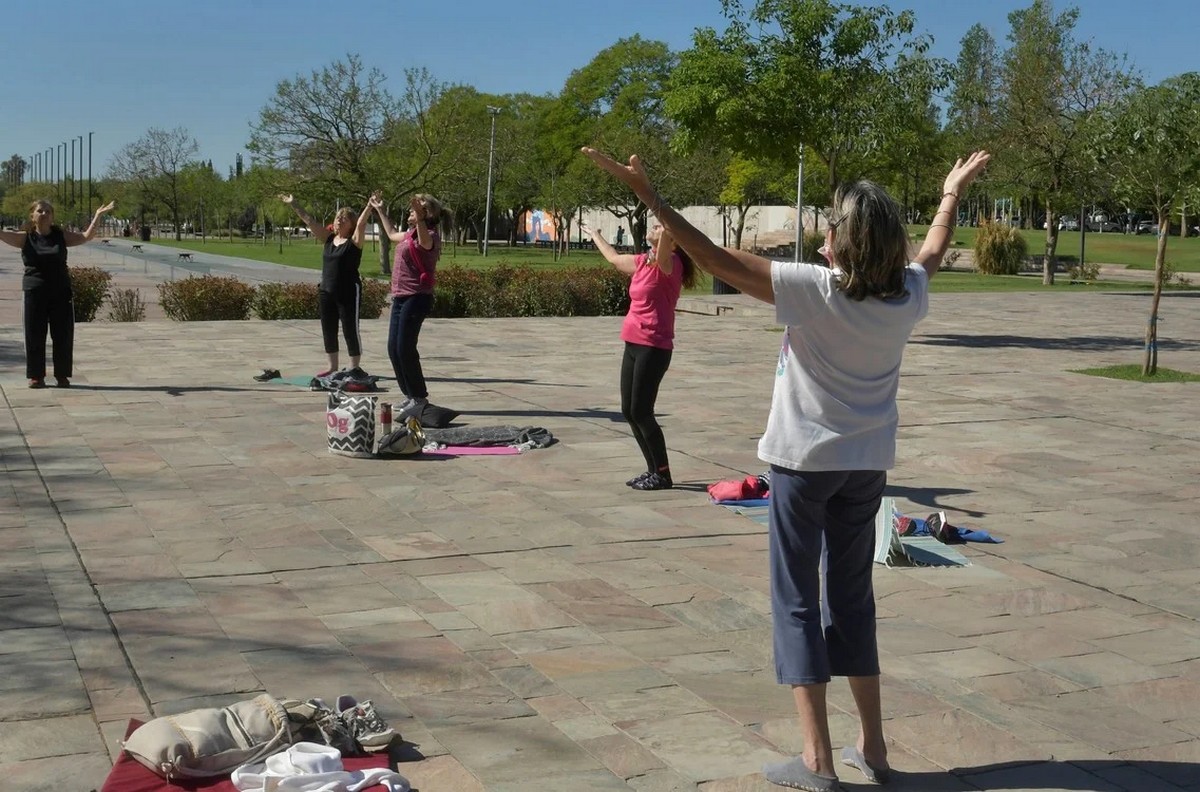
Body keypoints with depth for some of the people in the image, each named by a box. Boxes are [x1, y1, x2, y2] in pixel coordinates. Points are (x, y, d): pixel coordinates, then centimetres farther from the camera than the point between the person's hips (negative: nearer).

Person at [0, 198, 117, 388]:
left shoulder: (61, 235, 5)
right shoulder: (25, 237, 1)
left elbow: (86, 236, 2)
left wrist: (98, 216, -9)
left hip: (61, 292, 1)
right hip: (35, 292, -1)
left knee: (63, 334, 3)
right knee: (35, 335, 3)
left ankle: (62, 375, 14)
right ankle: (36, 375, 13)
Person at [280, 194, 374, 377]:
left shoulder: (354, 241, -5)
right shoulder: (328, 238, 10)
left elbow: (361, 223, -20)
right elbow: (309, 221, 10)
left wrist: (369, 206, -35)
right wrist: (294, 205, 8)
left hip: (349, 292, -6)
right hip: (326, 292, 6)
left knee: (351, 330, -1)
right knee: (328, 331, 10)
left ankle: (355, 368, 7)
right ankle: (332, 367, 20)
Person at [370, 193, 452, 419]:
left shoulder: (429, 236, -10)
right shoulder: (410, 234, 17)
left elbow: (425, 241, -36)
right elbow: (392, 234, 39)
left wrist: (419, 218, -51)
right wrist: (380, 210, 43)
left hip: (416, 297, -10)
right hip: (401, 297, 10)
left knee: (405, 348, -10)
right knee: (393, 348, 10)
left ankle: (420, 398, 0)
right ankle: (409, 395, 19)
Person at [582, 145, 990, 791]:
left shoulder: (814, 290, -20)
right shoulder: (907, 298, -5)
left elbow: (717, 259, -23)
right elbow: (933, 252, 19)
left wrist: (647, 194, -19)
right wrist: (953, 192, 37)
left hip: (804, 461, -5)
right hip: (868, 465, 5)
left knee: (797, 600, 3)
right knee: (853, 597, 17)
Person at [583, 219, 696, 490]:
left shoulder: (669, 263, -9)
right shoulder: (642, 262, 14)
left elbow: (663, 250, -34)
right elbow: (613, 257, 35)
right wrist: (594, 235, 50)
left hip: (654, 348, -9)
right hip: (633, 345, 9)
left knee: (641, 412, -7)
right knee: (629, 411, 10)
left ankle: (663, 475, 5)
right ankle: (653, 469, 21)